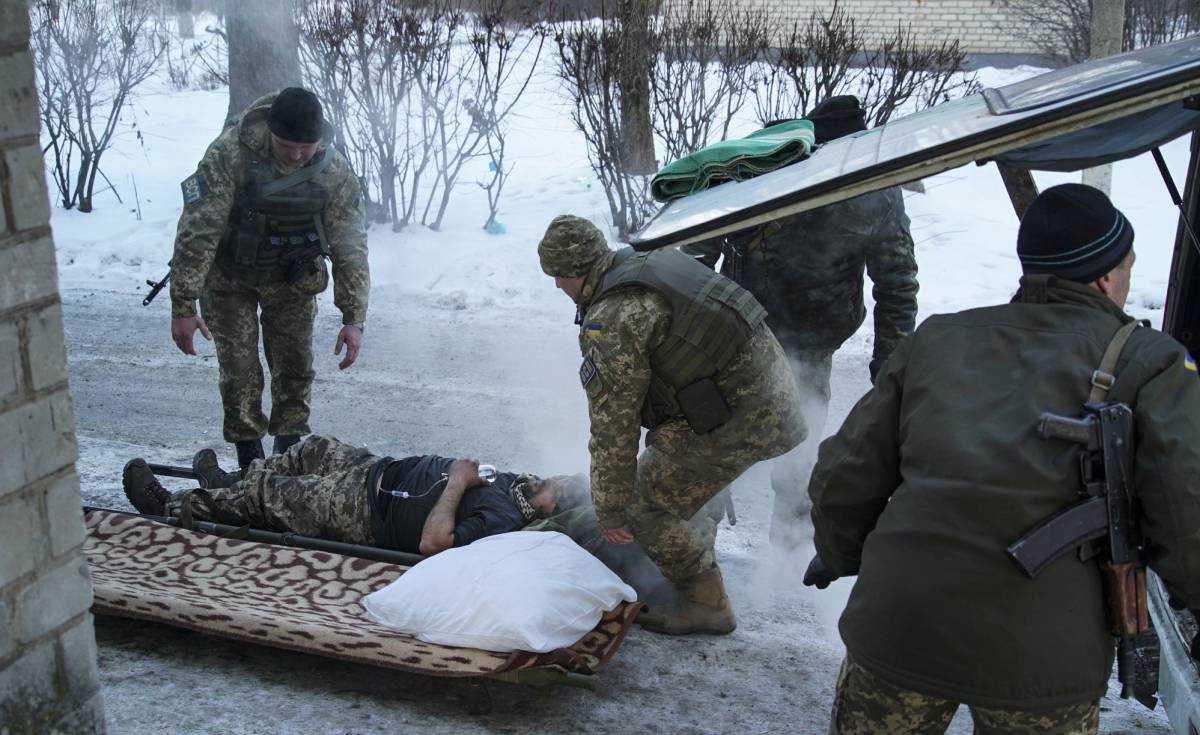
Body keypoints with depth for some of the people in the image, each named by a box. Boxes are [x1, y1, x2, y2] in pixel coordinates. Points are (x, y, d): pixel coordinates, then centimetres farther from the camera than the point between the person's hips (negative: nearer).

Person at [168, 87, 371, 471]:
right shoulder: (230, 154, -30)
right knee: (239, 369, -3)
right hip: (229, 276, -2)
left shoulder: (335, 173, -22)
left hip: (293, 280, 2)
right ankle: (250, 461, 13)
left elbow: (350, 248, -14)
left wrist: (353, 319, -17)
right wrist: (183, 307, -27)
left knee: (295, 367, 5)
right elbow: (196, 232, -27)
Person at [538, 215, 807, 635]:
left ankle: (706, 604, 15)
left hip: (737, 418, -9)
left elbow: (614, 426, -14)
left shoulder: (611, 323, -17)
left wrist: (611, 512, -4)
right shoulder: (650, 263, 10)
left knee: (647, 506, 3)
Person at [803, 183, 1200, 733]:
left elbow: (846, 476, 14)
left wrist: (837, 555, 32)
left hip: (895, 626, 3)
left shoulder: (938, 338, 14)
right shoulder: (1151, 364, 4)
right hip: (1041, 652, -2)